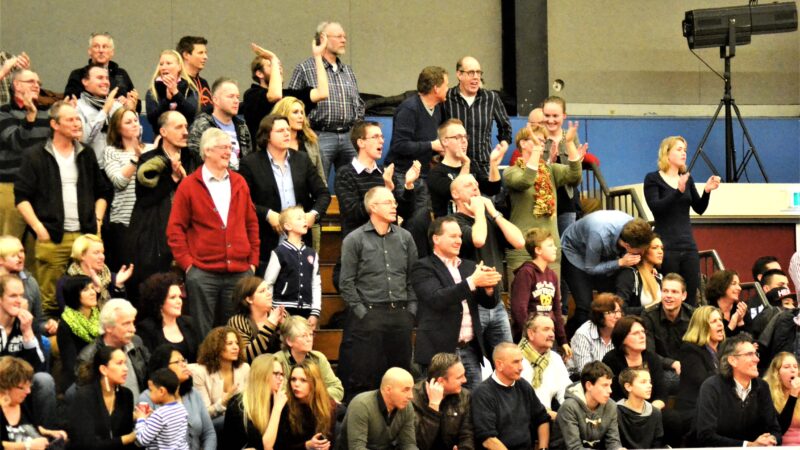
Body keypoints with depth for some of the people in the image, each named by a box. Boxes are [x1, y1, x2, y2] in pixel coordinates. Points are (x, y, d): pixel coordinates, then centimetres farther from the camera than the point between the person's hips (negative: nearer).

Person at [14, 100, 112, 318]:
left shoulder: (87, 156, 16)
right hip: (52, 238, -4)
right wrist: (39, 228, -8)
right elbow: (22, 197, 0)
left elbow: (103, 192, 24)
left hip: (85, 236, 4)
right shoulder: (35, 157, 2)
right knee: (50, 300, -5)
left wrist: (97, 221, 10)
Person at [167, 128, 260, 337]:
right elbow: (175, 229, 0)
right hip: (203, 274, -4)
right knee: (203, 334, 0)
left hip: (240, 272, 4)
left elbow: (251, 224, 16)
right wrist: (187, 263, -7)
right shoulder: (189, 186, 1)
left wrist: (253, 260, 9)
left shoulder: (239, 183, 12)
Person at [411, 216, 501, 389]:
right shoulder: (423, 268, -3)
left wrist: (489, 286, -11)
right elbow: (437, 299, -18)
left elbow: (489, 302, 12)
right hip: (440, 350, -6)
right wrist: (472, 282, -23)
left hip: (470, 350, 6)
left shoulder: (470, 267, 17)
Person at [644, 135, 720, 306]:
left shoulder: (687, 179, 14)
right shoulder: (652, 179, -1)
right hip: (666, 246, -5)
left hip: (688, 244, 5)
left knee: (691, 295, 1)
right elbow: (655, 207, -15)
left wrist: (707, 191, -8)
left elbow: (699, 209, 11)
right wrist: (678, 192, -27)